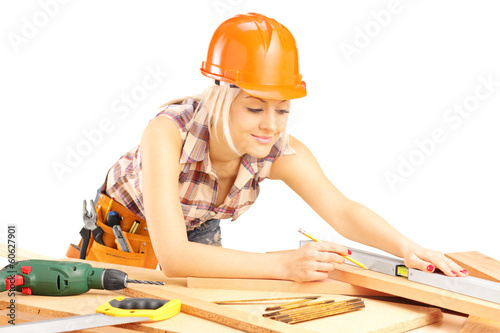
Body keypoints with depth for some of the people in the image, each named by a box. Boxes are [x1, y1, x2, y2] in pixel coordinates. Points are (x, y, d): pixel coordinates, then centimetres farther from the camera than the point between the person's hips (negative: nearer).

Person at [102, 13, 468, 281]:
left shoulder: (279, 150, -29)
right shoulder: (168, 132, -42)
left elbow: (341, 210, -24)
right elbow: (173, 257, -48)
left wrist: (407, 248, -42)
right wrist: (283, 264, -55)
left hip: (199, 233, 3)